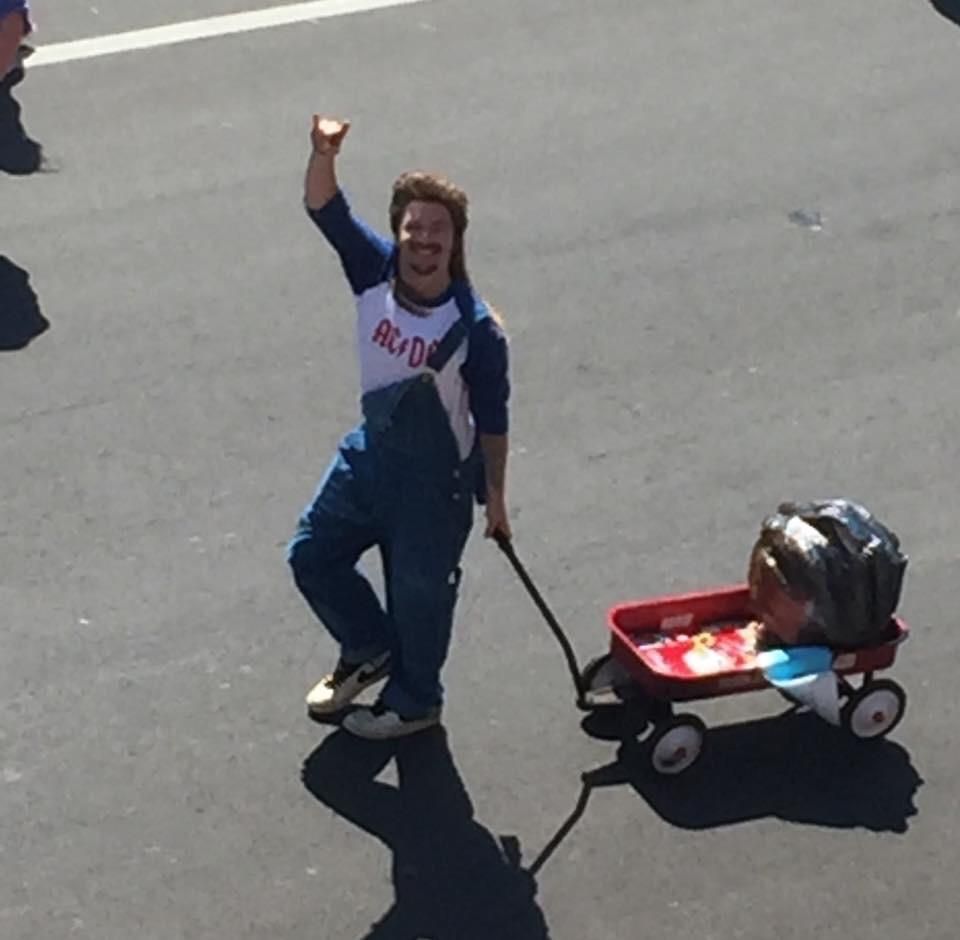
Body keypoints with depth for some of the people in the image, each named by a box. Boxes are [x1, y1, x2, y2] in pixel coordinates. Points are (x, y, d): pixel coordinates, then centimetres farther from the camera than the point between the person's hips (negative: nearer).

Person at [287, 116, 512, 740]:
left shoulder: (476, 327, -25)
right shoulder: (375, 272, -14)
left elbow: (493, 419, -14)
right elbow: (325, 208, -22)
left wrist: (494, 496, -6)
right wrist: (325, 154, -43)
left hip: (437, 478, -6)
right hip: (370, 453, 6)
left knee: (419, 592, 11)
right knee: (312, 555, 17)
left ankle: (414, 703, 37)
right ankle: (371, 650, 43)